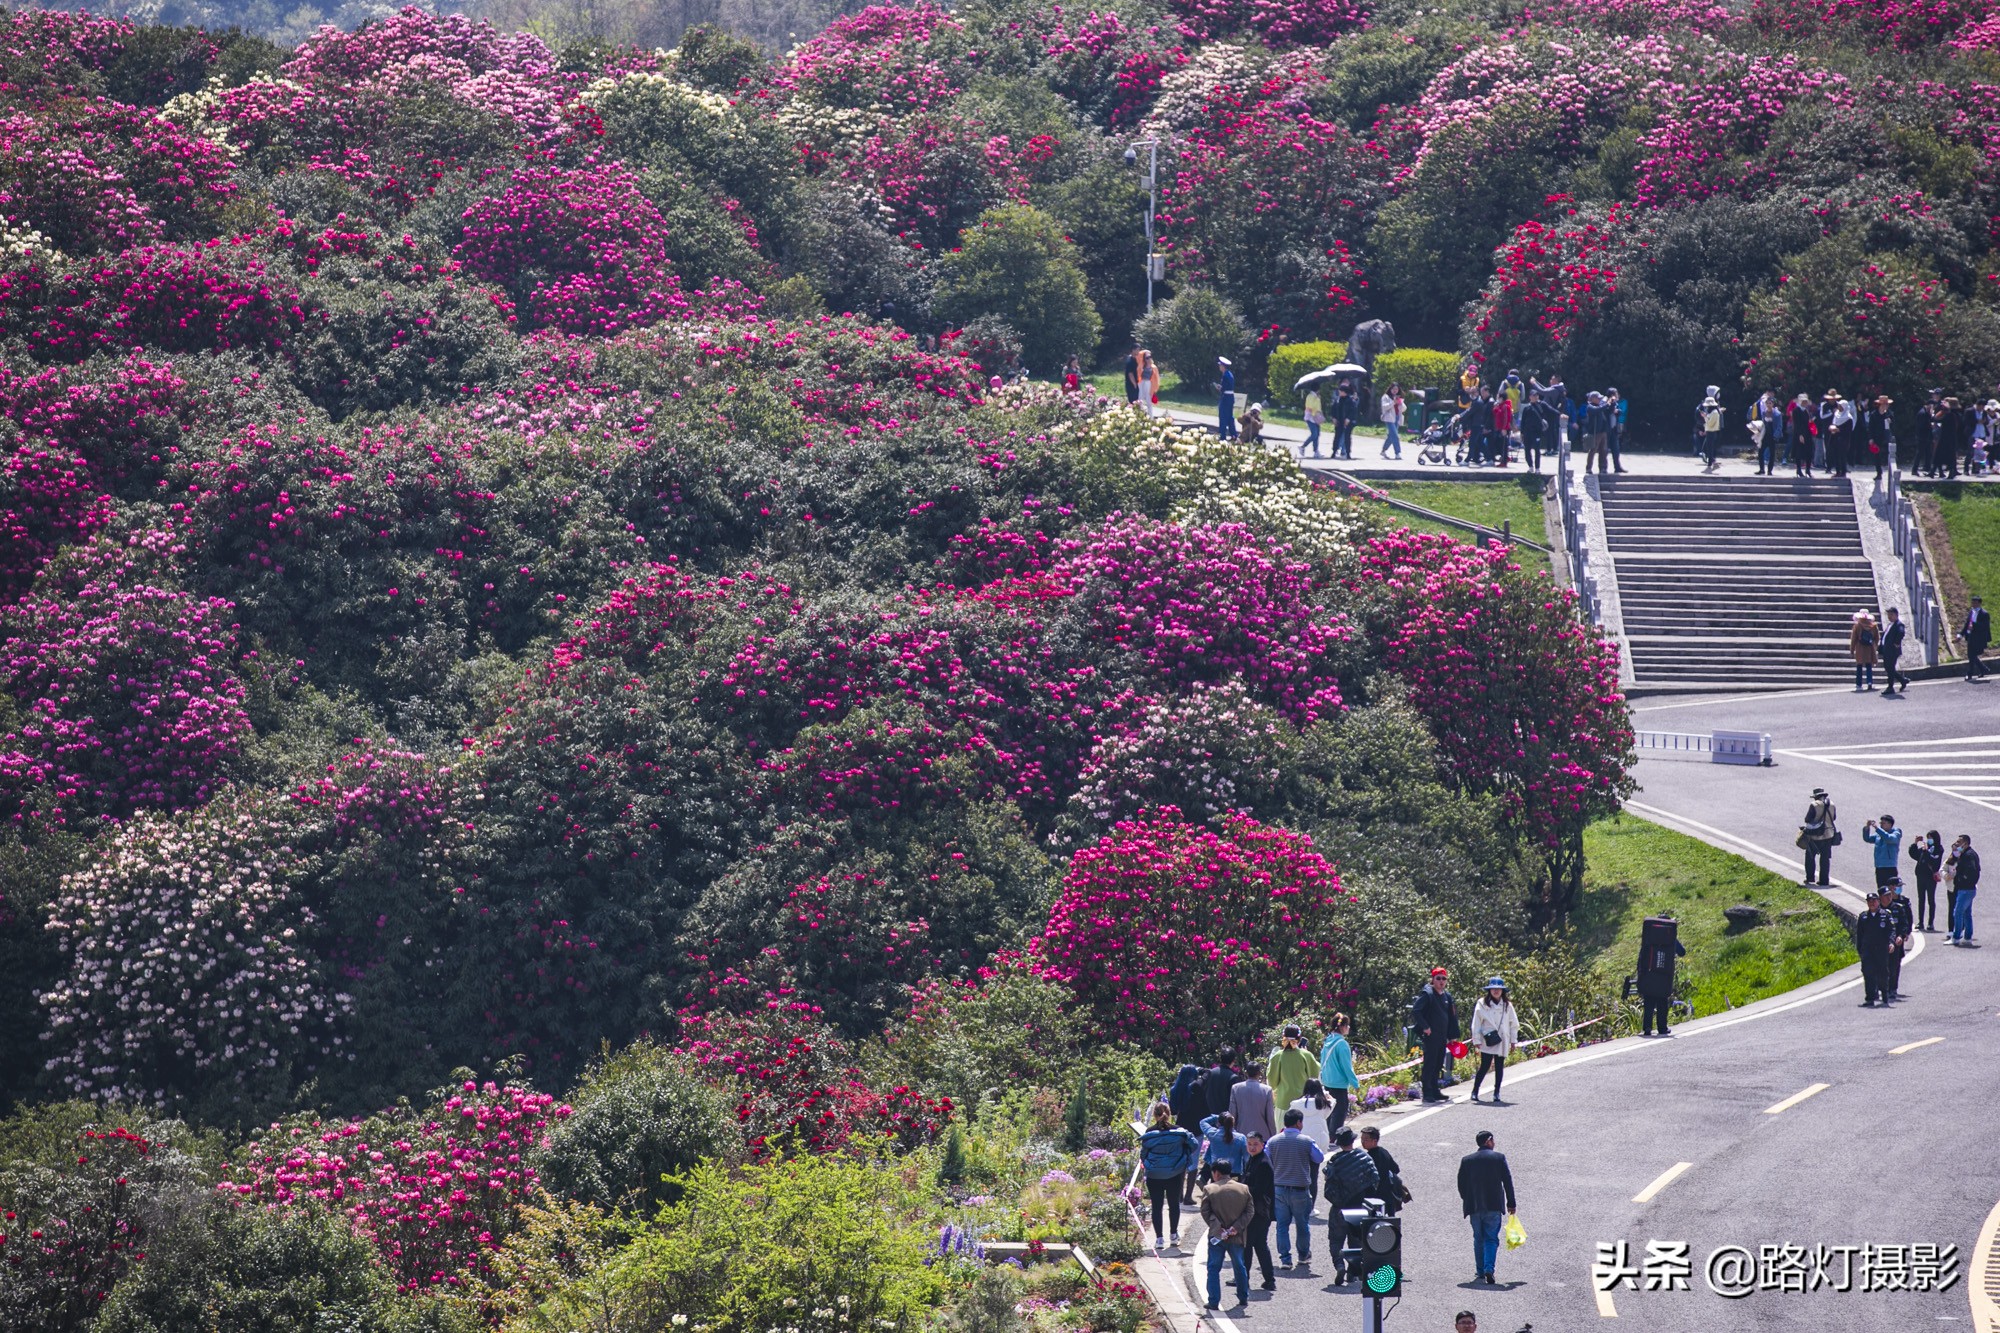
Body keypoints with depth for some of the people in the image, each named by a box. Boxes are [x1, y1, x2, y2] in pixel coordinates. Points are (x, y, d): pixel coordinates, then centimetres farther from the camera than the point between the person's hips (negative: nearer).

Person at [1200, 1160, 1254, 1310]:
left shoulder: (1210, 1189, -7)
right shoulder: (1244, 1189, 0)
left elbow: (1205, 1212, -11)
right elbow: (1250, 1211, -2)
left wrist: (1218, 1228, -13)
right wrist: (1236, 1227, -8)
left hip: (1217, 1236, -3)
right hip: (1237, 1236, 3)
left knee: (1214, 1268, 5)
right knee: (1239, 1267, 20)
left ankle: (1214, 1302, -1)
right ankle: (1243, 1298, 29)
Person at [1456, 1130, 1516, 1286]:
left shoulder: (1466, 1160, 4)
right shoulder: (1499, 1157, -1)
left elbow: (1461, 1184, 5)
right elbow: (1507, 1181, -1)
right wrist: (1510, 1203, 6)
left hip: (1474, 1207, 2)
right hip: (1494, 1206, -2)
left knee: (1478, 1239, 13)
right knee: (1491, 1238, 0)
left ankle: (1480, 1272, 13)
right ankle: (1488, 1269, -18)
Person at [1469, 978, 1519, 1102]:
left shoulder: (1507, 1005, 9)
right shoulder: (1482, 1004, -1)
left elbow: (1514, 1024, 13)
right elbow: (1476, 1023, -1)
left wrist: (1513, 1041, 10)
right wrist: (1476, 1040, -5)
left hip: (1502, 1042, 3)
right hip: (1487, 1042, -3)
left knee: (1499, 1067, 5)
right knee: (1485, 1066, -7)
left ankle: (1497, 1093, 12)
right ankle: (1475, 1091, 4)